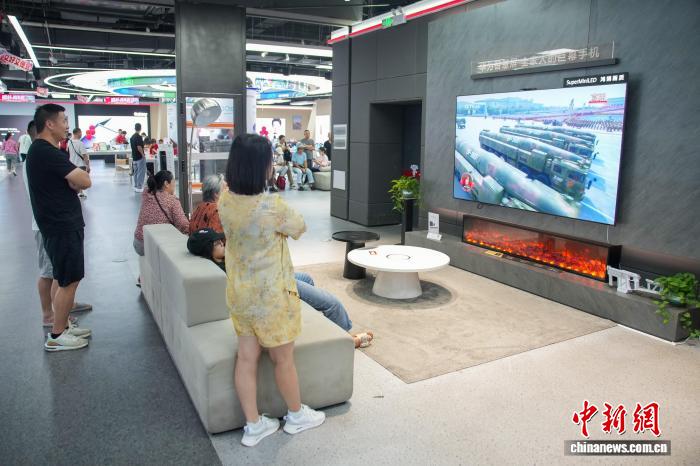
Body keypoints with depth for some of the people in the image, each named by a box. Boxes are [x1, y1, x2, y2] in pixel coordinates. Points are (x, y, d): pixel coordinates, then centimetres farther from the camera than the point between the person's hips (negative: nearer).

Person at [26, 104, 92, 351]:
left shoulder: (43, 150, 15)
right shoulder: (46, 152, -19)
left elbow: (74, 180, 12)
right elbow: (84, 181, -22)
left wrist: (74, 179, -8)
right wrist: (77, 177, -3)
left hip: (62, 223, 10)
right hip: (62, 226, -10)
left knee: (66, 279, 18)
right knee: (69, 281, -3)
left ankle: (63, 324, 29)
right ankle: (56, 336, 7)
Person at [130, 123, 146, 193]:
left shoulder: (132, 137, 11)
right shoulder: (139, 137, -17)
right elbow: (139, 148, -23)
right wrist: (143, 155, -12)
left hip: (134, 157, 9)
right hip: (140, 157, -9)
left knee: (136, 172, 13)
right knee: (141, 173, -5)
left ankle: (135, 186, 16)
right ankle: (139, 187, -6)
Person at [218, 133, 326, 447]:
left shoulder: (225, 201, -6)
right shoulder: (273, 206, -27)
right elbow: (300, 229, -7)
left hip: (238, 291, 6)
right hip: (270, 294, -6)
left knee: (246, 357, 14)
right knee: (283, 359, 14)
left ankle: (253, 426, 28)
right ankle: (296, 415, 35)